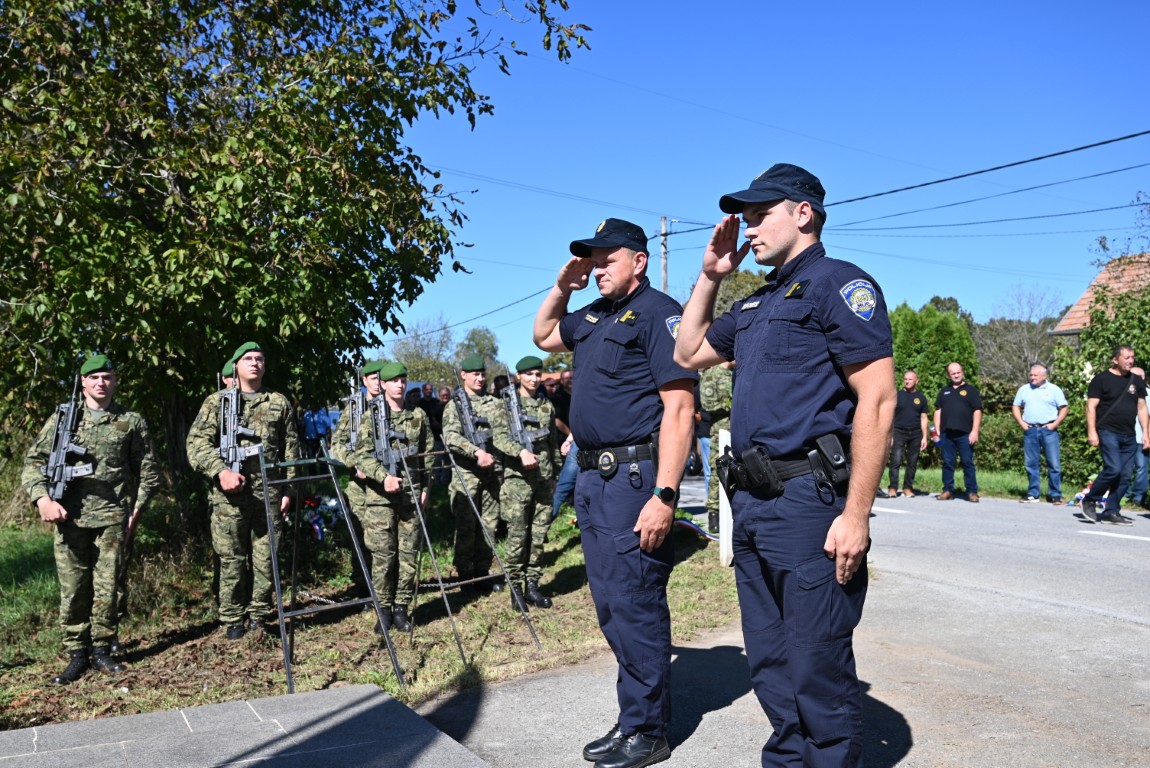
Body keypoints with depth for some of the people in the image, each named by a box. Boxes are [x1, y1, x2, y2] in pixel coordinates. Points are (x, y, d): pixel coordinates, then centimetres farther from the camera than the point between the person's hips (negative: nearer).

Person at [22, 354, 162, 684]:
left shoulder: (131, 421, 7)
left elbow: (148, 470, 12)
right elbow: (34, 460, 6)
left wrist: (137, 508, 5)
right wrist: (43, 498, -8)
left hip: (112, 516, 0)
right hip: (70, 517, 1)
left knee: (107, 586, 2)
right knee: (73, 588, 4)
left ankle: (101, 649, 14)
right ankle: (76, 654, 12)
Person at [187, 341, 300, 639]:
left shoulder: (279, 403, 12)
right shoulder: (217, 401, 6)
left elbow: (291, 448, 11)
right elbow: (196, 443, -2)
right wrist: (220, 471, -17)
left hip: (269, 494, 2)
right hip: (229, 495, -1)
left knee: (265, 559, 4)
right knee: (232, 561, 4)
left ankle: (259, 617, 17)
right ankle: (233, 621, 14)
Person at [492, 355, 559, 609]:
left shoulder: (547, 405, 15)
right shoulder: (508, 403, 1)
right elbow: (499, 436, -11)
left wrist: (553, 472, 20)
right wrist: (521, 451, -26)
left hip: (543, 479, 4)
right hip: (517, 477, -4)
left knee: (539, 535, 6)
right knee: (517, 536, -3)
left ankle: (532, 584, 15)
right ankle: (515, 587, 6)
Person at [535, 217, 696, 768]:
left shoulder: (657, 312, -10)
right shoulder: (593, 317, 15)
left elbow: (679, 408, -18)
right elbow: (542, 335, 35)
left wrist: (664, 496, -24)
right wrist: (562, 286, 16)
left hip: (635, 476, -9)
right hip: (592, 476, 9)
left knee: (635, 605, -3)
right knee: (610, 605, 15)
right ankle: (634, 717, 29)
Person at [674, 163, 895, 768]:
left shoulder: (838, 284, -7)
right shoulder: (755, 305, 19)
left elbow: (877, 400, -15)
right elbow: (688, 353, 30)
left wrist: (855, 514, -20)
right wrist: (710, 275, 19)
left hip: (809, 501, -9)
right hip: (751, 506, 9)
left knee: (817, 671, -1)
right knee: (770, 666, 17)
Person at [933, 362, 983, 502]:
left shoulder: (971, 390, 7)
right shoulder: (944, 391, 18)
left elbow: (977, 411, 0)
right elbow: (938, 411, 16)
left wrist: (975, 431, -9)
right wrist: (937, 430, 5)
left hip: (965, 434, -3)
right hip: (946, 434, 3)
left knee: (968, 463, -3)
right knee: (947, 463, 5)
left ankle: (972, 492, 0)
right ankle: (947, 490, 10)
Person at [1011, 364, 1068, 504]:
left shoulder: (1054, 389, 2)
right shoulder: (1024, 389, 11)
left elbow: (1064, 408, 1)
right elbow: (1015, 407, 15)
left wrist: (1055, 424, -9)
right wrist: (1021, 423, 2)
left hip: (1048, 430, -3)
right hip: (1030, 430, 3)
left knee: (1054, 463, -2)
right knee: (1031, 463, 6)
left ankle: (1055, 494, 4)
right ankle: (1033, 493, 14)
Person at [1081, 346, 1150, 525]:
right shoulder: (1101, 379, -1)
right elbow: (1091, 407, -5)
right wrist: (1092, 431, -13)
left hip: (1129, 436, 6)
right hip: (1108, 432, -6)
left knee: (1125, 476, 2)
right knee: (1113, 469, -19)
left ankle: (1111, 512, 10)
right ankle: (1089, 500, -2)